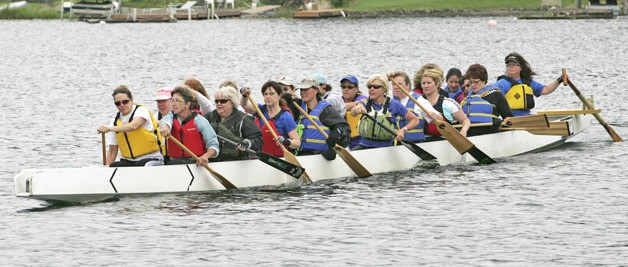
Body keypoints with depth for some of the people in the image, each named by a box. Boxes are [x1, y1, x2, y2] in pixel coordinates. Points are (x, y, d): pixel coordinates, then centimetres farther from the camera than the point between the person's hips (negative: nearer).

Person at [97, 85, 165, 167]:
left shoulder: (141, 110, -5)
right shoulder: (115, 122, 10)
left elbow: (133, 126, -28)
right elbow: (112, 151, 12)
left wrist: (111, 128, -38)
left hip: (151, 158, -5)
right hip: (128, 161, 5)